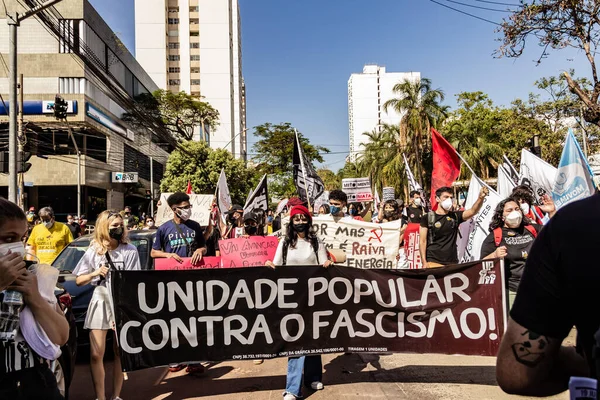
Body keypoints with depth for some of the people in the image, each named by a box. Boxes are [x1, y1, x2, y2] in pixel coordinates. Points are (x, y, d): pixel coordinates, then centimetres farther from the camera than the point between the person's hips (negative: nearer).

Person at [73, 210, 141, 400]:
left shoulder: (130, 250, -2)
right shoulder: (93, 251, 3)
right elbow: (78, 280, 7)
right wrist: (95, 273, -12)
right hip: (100, 302, 1)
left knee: (120, 352, 6)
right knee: (96, 354, -2)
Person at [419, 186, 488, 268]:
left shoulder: (455, 216, 10)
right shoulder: (428, 217, 0)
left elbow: (473, 211, -7)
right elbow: (422, 241, -3)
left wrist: (481, 198, -25)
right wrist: (424, 262, -12)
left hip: (452, 263, 4)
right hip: (433, 263, -3)